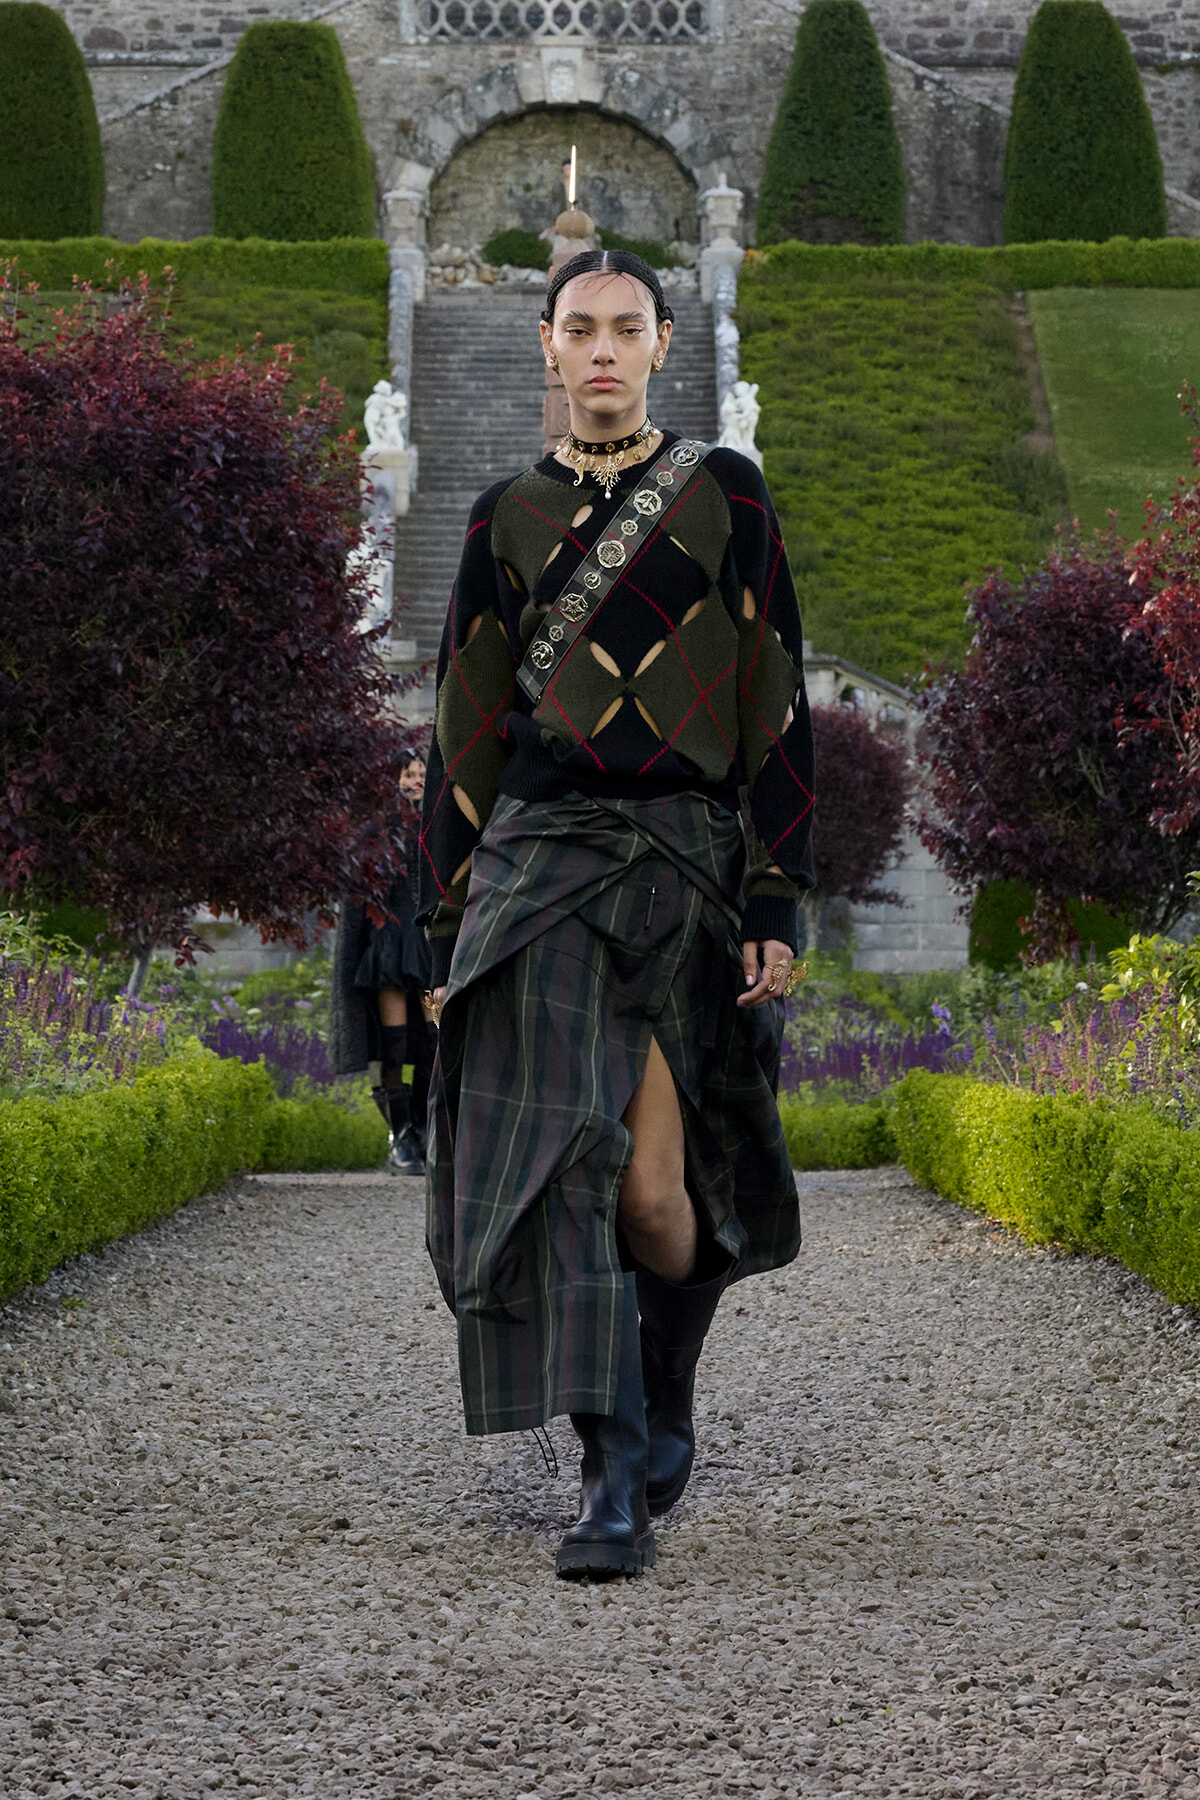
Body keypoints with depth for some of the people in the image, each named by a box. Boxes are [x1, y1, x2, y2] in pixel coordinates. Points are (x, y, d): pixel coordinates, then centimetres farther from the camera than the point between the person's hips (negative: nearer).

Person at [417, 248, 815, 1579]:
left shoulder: (726, 497, 5)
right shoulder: (507, 517, 10)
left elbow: (776, 705, 3)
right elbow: (465, 729, 11)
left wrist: (780, 901, -4)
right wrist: (446, 925, 7)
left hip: (688, 865, -1)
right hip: (542, 862, 1)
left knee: (653, 1187, -5)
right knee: (563, 1157, -14)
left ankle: (665, 1400, 26)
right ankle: (614, 1484, -12)